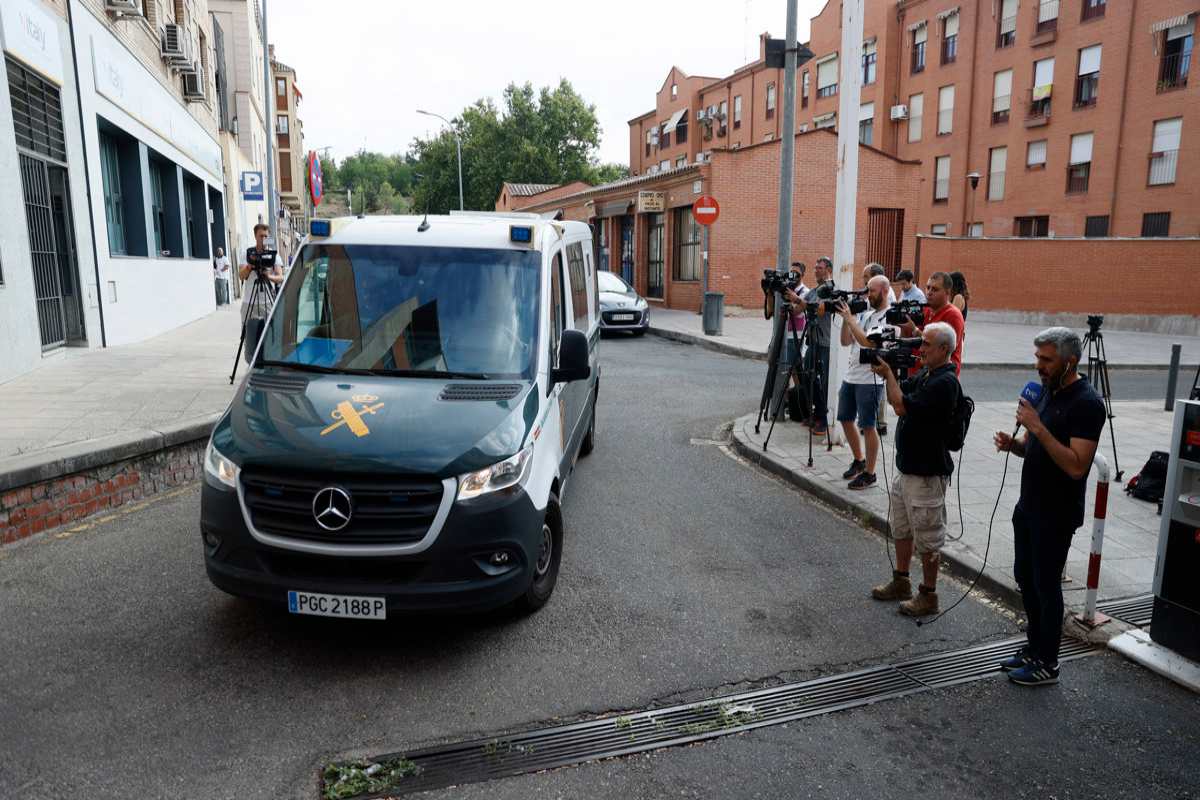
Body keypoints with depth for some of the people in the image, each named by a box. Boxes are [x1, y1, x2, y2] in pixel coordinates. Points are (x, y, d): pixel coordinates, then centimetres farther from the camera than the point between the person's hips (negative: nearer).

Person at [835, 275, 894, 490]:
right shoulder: (864, 313, 12)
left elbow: (868, 342, -23)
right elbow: (845, 341, 10)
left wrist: (849, 318, -19)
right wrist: (846, 318, -3)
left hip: (870, 380, -8)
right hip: (851, 376, 8)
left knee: (867, 426, -2)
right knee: (845, 419, 15)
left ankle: (869, 473, 9)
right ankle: (859, 461, 33)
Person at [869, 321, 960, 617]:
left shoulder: (945, 383, -21)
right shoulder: (925, 374, 9)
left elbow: (902, 406, -25)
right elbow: (897, 398, 13)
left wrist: (888, 374, -14)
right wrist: (888, 374, -4)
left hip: (927, 473, -10)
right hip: (907, 467, 10)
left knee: (927, 537, 3)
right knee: (901, 528, 20)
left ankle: (928, 595, 15)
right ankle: (900, 583, 33)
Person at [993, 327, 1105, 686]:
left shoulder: (1086, 404, -19)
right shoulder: (1046, 391, 8)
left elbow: (1076, 466, -27)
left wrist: (1038, 428, -29)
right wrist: (1013, 444, -5)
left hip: (1057, 515, -8)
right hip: (1029, 505, 8)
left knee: (1046, 585, 2)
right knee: (1025, 578, 17)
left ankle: (1047, 664, 16)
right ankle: (1034, 646, 33)